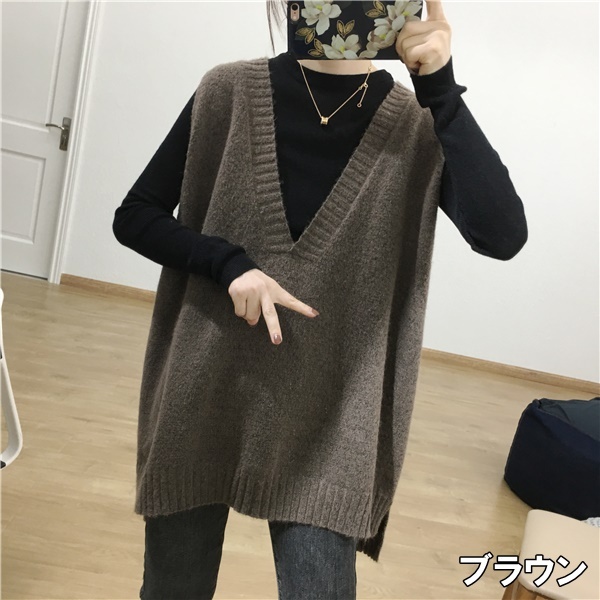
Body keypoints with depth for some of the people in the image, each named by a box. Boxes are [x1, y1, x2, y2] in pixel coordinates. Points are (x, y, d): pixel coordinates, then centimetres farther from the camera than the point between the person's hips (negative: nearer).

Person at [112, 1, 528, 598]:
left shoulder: (421, 127, -4)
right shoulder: (229, 92, -4)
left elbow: (502, 235, -20)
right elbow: (133, 218, 0)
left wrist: (440, 90, -22)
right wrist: (229, 264, -16)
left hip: (327, 417, 0)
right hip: (201, 396, 1)